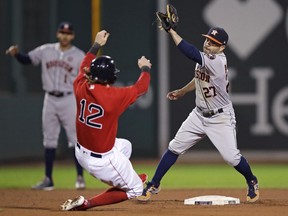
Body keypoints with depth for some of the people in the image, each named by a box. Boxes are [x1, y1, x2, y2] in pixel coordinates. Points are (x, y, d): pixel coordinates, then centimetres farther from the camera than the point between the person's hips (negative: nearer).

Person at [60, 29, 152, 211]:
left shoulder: (81, 88, -10)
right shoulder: (115, 96, -24)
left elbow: (84, 68, 14)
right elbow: (141, 87, -5)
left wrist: (97, 45, 25)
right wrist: (145, 68, 15)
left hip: (81, 152, 7)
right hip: (102, 160, -7)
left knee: (125, 146, 32)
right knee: (136, 189, 10)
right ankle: (86, 203, 0)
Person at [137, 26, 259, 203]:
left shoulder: (217, 61, -27)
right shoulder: (205, 57, -1)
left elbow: (191, 53, -40)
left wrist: (171, 31, -40)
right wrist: (181, 92, 13)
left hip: (221, 117, -7)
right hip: (200, 114, 7)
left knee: (231, 157, -8)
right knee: (175, 147, 3)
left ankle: (252, 182, 22)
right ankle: (153, 185, 12)